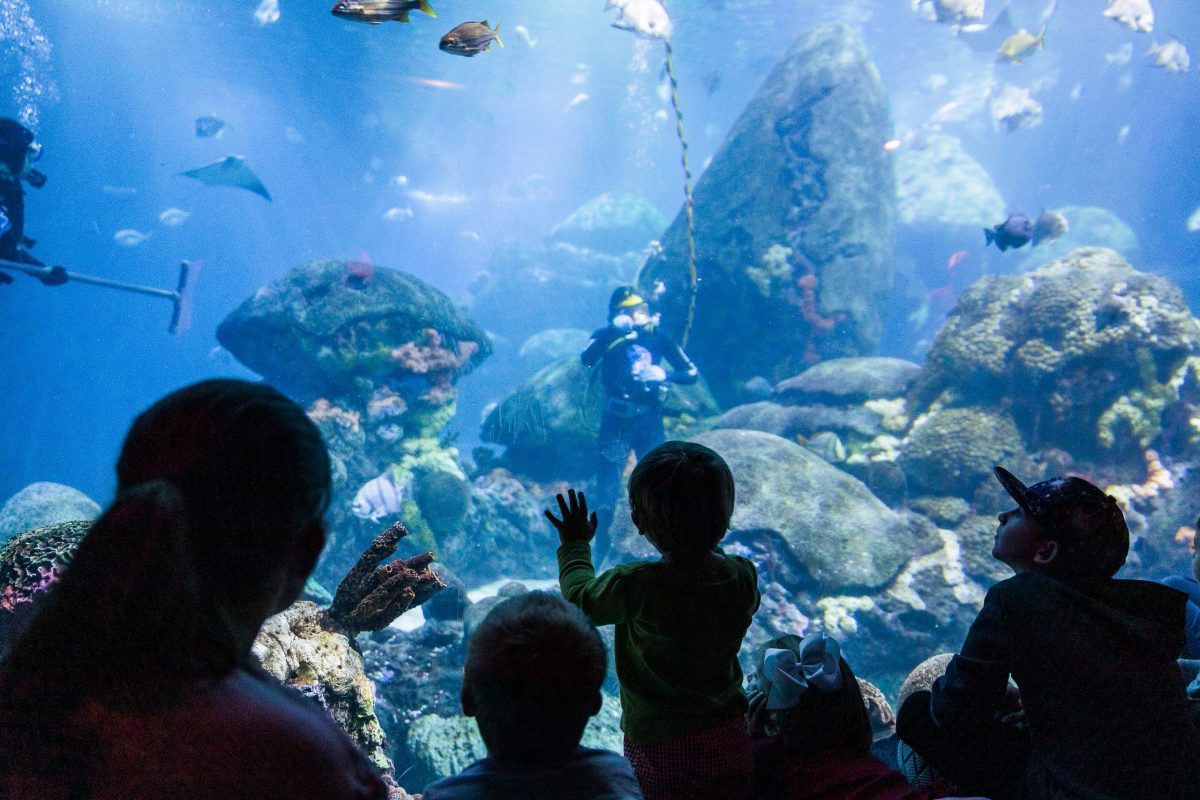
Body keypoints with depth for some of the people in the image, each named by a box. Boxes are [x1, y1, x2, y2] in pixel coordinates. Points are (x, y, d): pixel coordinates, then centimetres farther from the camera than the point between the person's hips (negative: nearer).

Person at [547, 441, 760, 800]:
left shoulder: (638, 586, -25)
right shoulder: (744, 576, -13)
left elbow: (580, 599, -5)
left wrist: (575, 544, 10)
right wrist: (704, 536, 22)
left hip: (661, 749, -4)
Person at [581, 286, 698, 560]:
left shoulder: (658, 338, 4)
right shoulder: (608, 337, 0)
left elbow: (692, 373, 2)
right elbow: (586, 360, -21)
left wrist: (664, 375, -17)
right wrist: (615, 333, -26)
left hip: (649, 422, 1)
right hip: (615, 423, -1)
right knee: (607, 490, 0)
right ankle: (600, 549, 16)